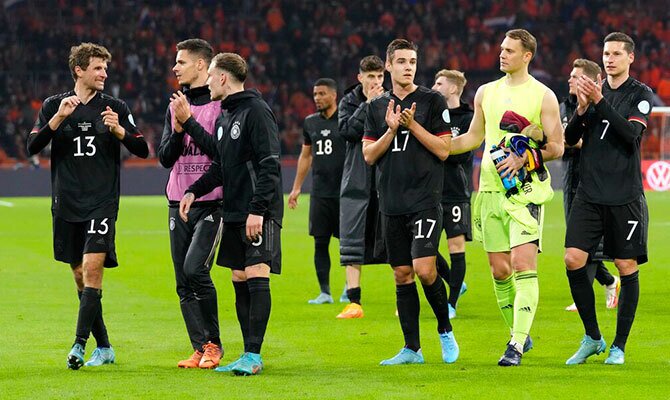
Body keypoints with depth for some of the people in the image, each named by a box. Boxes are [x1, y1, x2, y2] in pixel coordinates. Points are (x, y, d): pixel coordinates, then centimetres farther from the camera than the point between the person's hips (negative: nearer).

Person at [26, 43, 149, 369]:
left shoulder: (115, 108, 4)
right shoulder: (54, 105, 6)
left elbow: (142, 150, 3)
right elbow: (33, 147, -3)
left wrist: (119, 131, -15)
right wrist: (59, 118, -16)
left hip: (102, 203, -2)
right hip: (66, 204, 2)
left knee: (92, 268, -16)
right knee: (80, 276, 6)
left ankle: (79, 345, -18)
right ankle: (104, 348, 16)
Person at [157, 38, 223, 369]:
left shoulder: (221, 104, -5)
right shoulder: (176, 105, 15)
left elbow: (220, 151, -15)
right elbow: (165, 157, 11)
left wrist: (189, 121, -15)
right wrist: (177, 129, -7)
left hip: (211, 203, -7)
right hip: (178, 203, 7)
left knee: (195, 268, -19)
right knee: (184, 284, 2)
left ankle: (212, 344, -5)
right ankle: (200, 350, 7)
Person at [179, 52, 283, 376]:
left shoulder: (256, 111, -11)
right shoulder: (223, 117, 17)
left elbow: (269, 164, -17)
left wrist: (258, 209, -23)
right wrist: (194, 191, 8)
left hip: (259, 214, -9)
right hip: (233, 213, 9)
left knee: (256, 276, -14)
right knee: (240, 281, 7)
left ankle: (254, 356, -16)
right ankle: (249, 356, 11)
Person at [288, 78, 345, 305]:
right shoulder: (310, 122, 12)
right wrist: (296, 188, 19)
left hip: (343, 192, -4)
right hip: (319, 192, 5)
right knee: (320, 242, 2)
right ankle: (324, 292, 5)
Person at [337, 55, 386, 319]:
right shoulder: (349, 102, 6)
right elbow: (346, 130, -11)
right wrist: (368, 105, -13)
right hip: (356, 181, 1)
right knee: (352, 240, -3)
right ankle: (354, 302, -1)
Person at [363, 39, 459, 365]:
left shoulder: (432, 101, 1)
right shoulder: (377, 107, 12)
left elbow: (443, 149, -4)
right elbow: (368, 155, 7)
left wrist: (412, 125, -12)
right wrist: (391, 130, -8)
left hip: (425, 200, -4)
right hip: (391, 203, 4)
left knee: (424, 269, -16)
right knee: (402, 275, 5)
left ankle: (445, 331, 6)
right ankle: (411, 349, 11)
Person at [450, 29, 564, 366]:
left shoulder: (543, 96, -2)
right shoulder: (486, 92, 13)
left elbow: (556, 147, -3)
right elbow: (473, 138, 23)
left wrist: (524, 158, -17)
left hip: (526, 190, -5)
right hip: (491, 189, 5)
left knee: (523, 263, -15)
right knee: (499, 270, 7)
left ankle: (517, 345, -18)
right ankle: (520, 335, 23)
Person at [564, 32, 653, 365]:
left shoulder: (641, 94, 0)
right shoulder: (594, 90, 12)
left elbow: (632, 133, -16)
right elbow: (569, 139, 7)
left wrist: (600, 102, -21)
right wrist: (582, 108, -11)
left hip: (625, 197, -4)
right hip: (589, 194, 4)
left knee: (627, 267, -1)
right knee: (573, 260, -7)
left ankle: (619, 346, 9)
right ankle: (592, 338, 8)